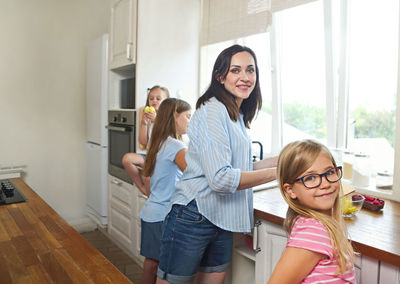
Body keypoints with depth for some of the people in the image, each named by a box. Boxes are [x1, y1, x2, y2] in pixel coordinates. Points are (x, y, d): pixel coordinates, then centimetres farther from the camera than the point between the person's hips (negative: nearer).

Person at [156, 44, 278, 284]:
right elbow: (220, 179, -24)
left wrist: (278, 160, 8)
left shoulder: (237, 116, 13)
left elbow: (237, 169, 13)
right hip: (194, 218, -8)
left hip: (221, 223, 9)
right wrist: (277, 172, -16)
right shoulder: (213, 110, -15)